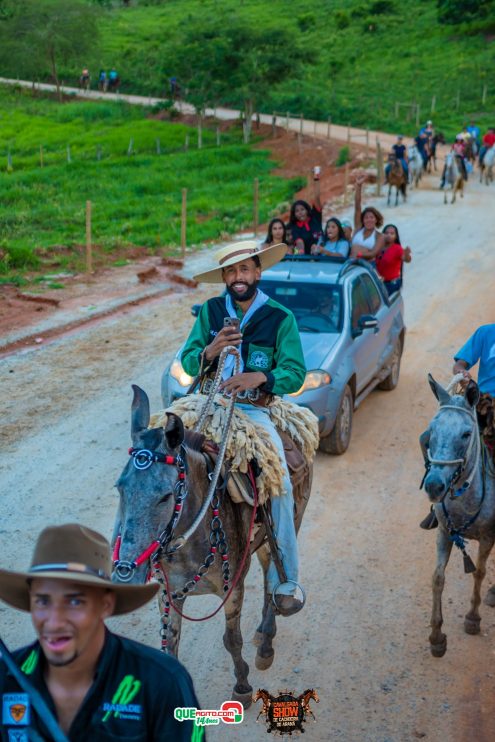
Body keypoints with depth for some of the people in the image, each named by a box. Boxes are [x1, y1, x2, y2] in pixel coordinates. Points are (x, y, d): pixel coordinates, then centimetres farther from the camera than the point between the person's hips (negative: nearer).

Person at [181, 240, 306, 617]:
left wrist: (261, 377, -24)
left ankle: (284, 582, -6)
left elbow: (295, 373, -5)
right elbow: (188, 362, 7)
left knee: (279, 485, -19)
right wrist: (210, 350, -15)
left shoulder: (280, 318, 1)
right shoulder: (210, 311, 9)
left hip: (254, 410, -2)